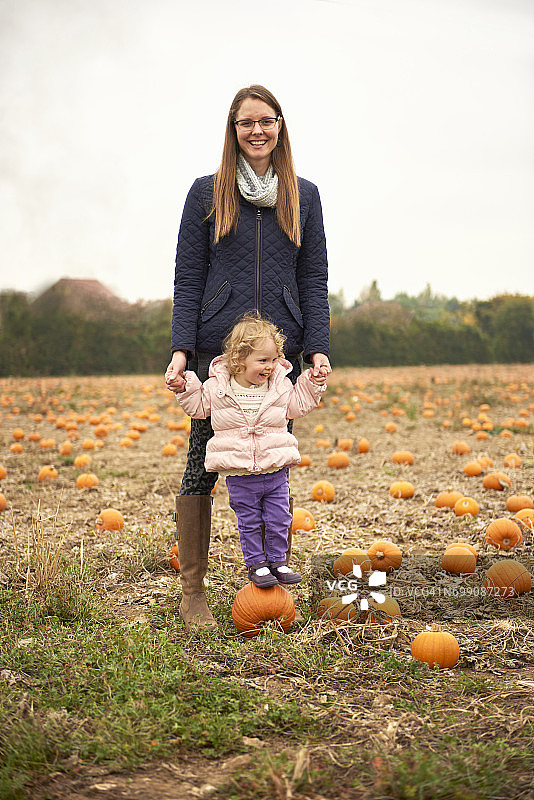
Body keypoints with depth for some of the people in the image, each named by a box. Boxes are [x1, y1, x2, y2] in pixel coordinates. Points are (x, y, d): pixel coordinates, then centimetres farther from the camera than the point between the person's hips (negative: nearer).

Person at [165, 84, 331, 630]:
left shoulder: (304, 196, 12)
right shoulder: (206, 192, 7)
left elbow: (314, 278, 10)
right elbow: (188, 278, 4)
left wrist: (318, 347, -2)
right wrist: (181, 348, -7)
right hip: (216, 348, -1)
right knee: (203, 464, 0)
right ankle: (192, 590, 11)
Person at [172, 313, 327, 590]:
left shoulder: (281, 385, 1)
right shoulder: (217, 386, -6)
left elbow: (296, 406, 16)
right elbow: (198, 406, 9)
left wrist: (312, 385, 8)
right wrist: (186, 388, -4)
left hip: (275, 470, 2)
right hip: (239, 475, -2)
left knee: (278, 520, 8)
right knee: (249, 523, 8)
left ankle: (277, 562, 26)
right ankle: (256, 564, 23)